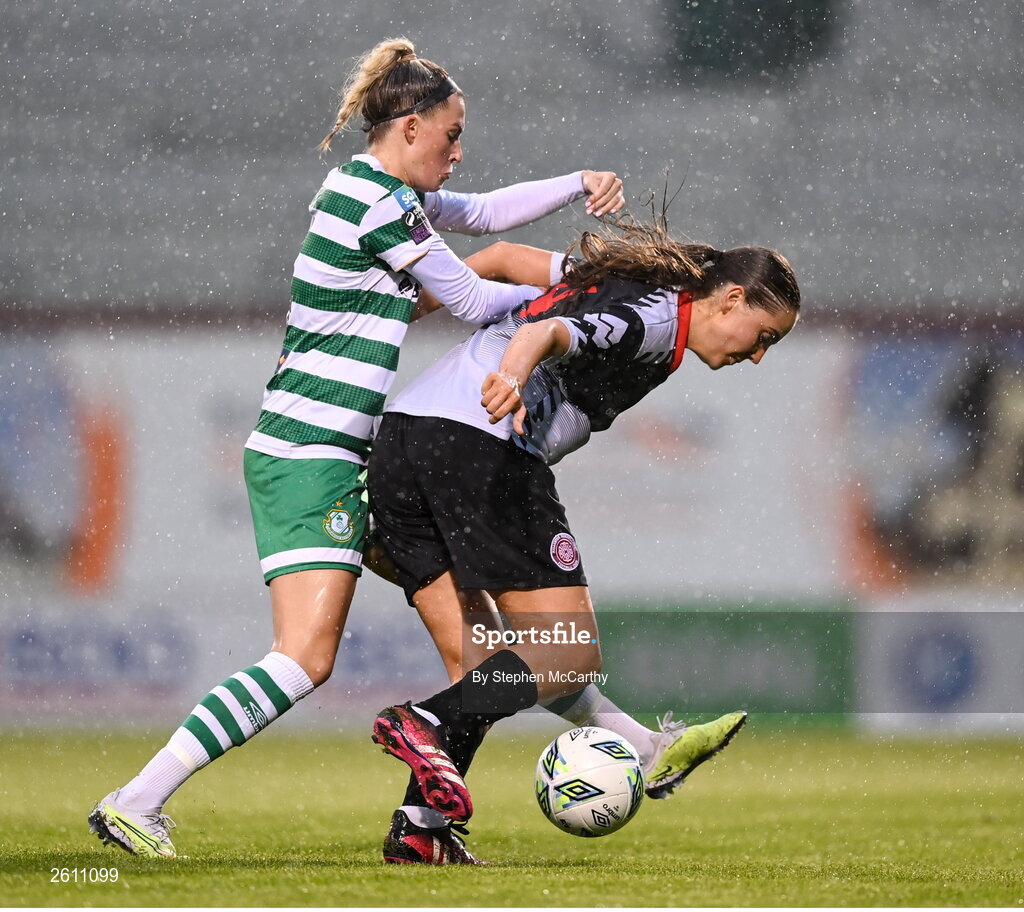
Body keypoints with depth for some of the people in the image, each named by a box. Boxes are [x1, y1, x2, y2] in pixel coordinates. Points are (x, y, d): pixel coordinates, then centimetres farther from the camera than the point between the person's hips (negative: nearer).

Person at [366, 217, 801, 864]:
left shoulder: (626, 286, 26)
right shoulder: (655, 318, -3)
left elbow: (507, 257, 32)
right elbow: (546, 332, -21)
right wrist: (513, 376, -41)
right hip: (482, 446, -10)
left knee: (480, 670, 10)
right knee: (573, 657, -6)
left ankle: (419, 830, -1)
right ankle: (425, 724, -24)